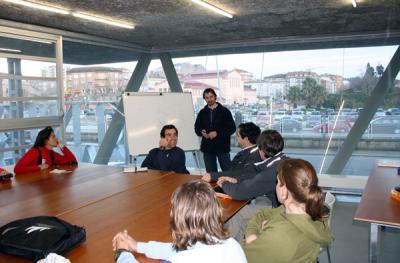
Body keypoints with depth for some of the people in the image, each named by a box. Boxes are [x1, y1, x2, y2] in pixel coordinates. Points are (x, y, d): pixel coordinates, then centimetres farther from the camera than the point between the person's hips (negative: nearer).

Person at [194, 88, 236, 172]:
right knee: (210, 173, 10)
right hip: (207, 147, 3)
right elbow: (197, 128, 16)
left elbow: (232, 128, -5)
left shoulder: (224, 111, -1)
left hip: (222, 147, -3)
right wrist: (201, 132, -8)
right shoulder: (202, 113, 10)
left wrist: (217, 133, -15)